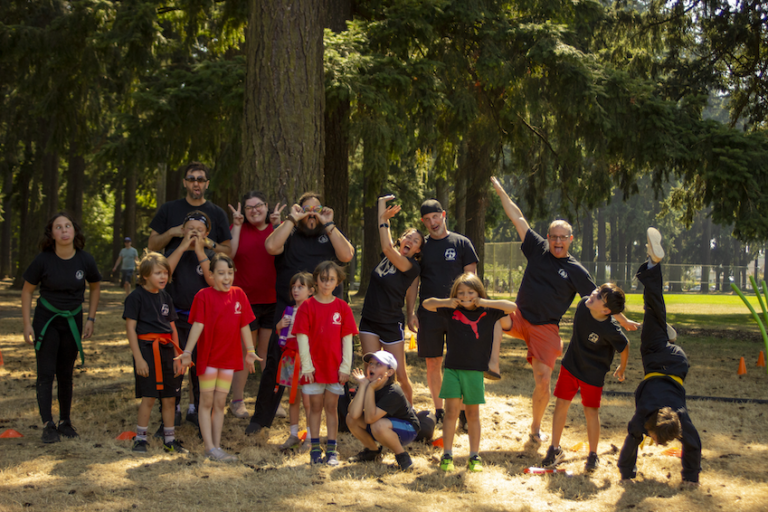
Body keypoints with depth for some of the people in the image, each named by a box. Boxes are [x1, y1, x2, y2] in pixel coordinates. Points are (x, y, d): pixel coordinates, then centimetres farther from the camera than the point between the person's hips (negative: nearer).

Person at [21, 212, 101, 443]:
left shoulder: (85, 260, -7)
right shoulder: (43, 260, -13)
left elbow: (94, 287, 10)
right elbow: (27, 291, -2)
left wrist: (91, 319, 5)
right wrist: (27, 324, -7)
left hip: (73, 320, 2)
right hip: (46, 319, -2)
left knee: (66, 374, 10)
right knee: (46, 373, -6)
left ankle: (65, 422, 20)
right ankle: (48, 425, -5)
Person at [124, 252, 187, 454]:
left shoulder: (165, 298, 12)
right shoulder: (136, 297, -6)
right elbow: (130, 328, -9)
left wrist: (177, 357, 12)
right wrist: (138, 358, -13)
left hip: (166, 350, 6)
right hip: (147, 348, -6)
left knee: (169, 397, 8)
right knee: (148, 397, -5)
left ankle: (169, 439, 17)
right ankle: (140, 438, 8)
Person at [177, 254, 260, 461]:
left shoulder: (238, 294, 4)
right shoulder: (204, 295, -9)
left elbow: (244, 326, 8)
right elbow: (198, 325, -13)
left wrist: (250, 351, 9)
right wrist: (187, 352, -19)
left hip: (229, 358, 4)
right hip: (208, 356, -4)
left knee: (220, 403, 10)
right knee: (207, 402, 1)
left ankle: (217, 446, 16)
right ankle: (210, 448, 1)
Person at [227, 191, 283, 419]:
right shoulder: (237, 228, 2)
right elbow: (228, 254, -14)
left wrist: (278, 225, -16)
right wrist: (237, 226, -14)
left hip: (273, 300, 2)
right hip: (246, 299, -2)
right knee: (245, 351, 3)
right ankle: (237, 401, 12)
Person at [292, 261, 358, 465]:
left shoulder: (342, 307, 2)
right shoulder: (307, 306, -3)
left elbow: (347, 338, 3)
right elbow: (302, 337, -5)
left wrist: (345, 366, -2)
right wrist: (306, 365, -9)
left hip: (335, 367, 1)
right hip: (314, 367, -1)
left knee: (331, 406, 7)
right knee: (315, 405, 6)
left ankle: (332, 449, 13)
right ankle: (315, 449, 13)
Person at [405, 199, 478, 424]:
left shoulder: (462, 243, 3)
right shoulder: (420, 246, 9)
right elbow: (413, 282, 10)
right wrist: (410, 313, 2)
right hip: (429, 313, 2)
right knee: (433, 363, 5)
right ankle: (438, 411, 16)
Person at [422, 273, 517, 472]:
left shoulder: (487, 312, 0)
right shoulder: (451, 311, 2)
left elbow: (512, 307, -9)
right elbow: (426, 304, 7)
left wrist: (485, 303, -13)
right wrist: (447, 302, -8)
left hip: (476, 370, 0)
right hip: (452, 368, 0)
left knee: (472, 414, 9)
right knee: (451, 411, -3)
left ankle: (474, 456, 17)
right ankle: (447, 455, 3)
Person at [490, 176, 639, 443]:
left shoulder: (575, 271, 1)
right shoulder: (538, 249, 5)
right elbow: (517, 218, 9)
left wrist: (623, 320, 2)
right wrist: (500, 190, 12)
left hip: (545, 328, -1)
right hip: (519, 318, 1)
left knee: (543, 381, -6)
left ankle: (536, 428, 16)